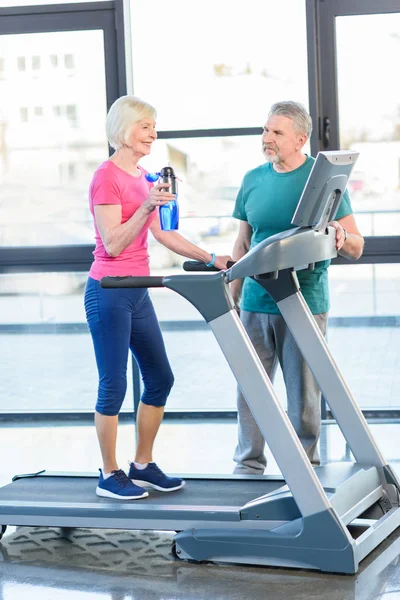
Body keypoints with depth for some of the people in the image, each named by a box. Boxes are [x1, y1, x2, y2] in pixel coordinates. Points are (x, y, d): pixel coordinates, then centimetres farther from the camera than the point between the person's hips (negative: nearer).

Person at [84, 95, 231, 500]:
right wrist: (146, 206, -29)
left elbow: (163, 234, 15)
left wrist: (210, 259, 7)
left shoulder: (143, 177, 13)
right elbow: (113, 244, -18)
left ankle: (143, 465, 22)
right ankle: (109, 475, 9)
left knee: (160, 379, 11)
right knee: (113, 386, -2)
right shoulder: (107, 177, -13)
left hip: (137, 292, 9)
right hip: (109, 293, -9)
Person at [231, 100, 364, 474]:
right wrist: (232, 299, 13)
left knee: (303, 394, 3)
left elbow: (356, 248, -3)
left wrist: (341, 237, -26)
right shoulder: (253, 180, 9)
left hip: (304, 304, -3)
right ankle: (248, 467, 17)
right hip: (255, 303, 4)